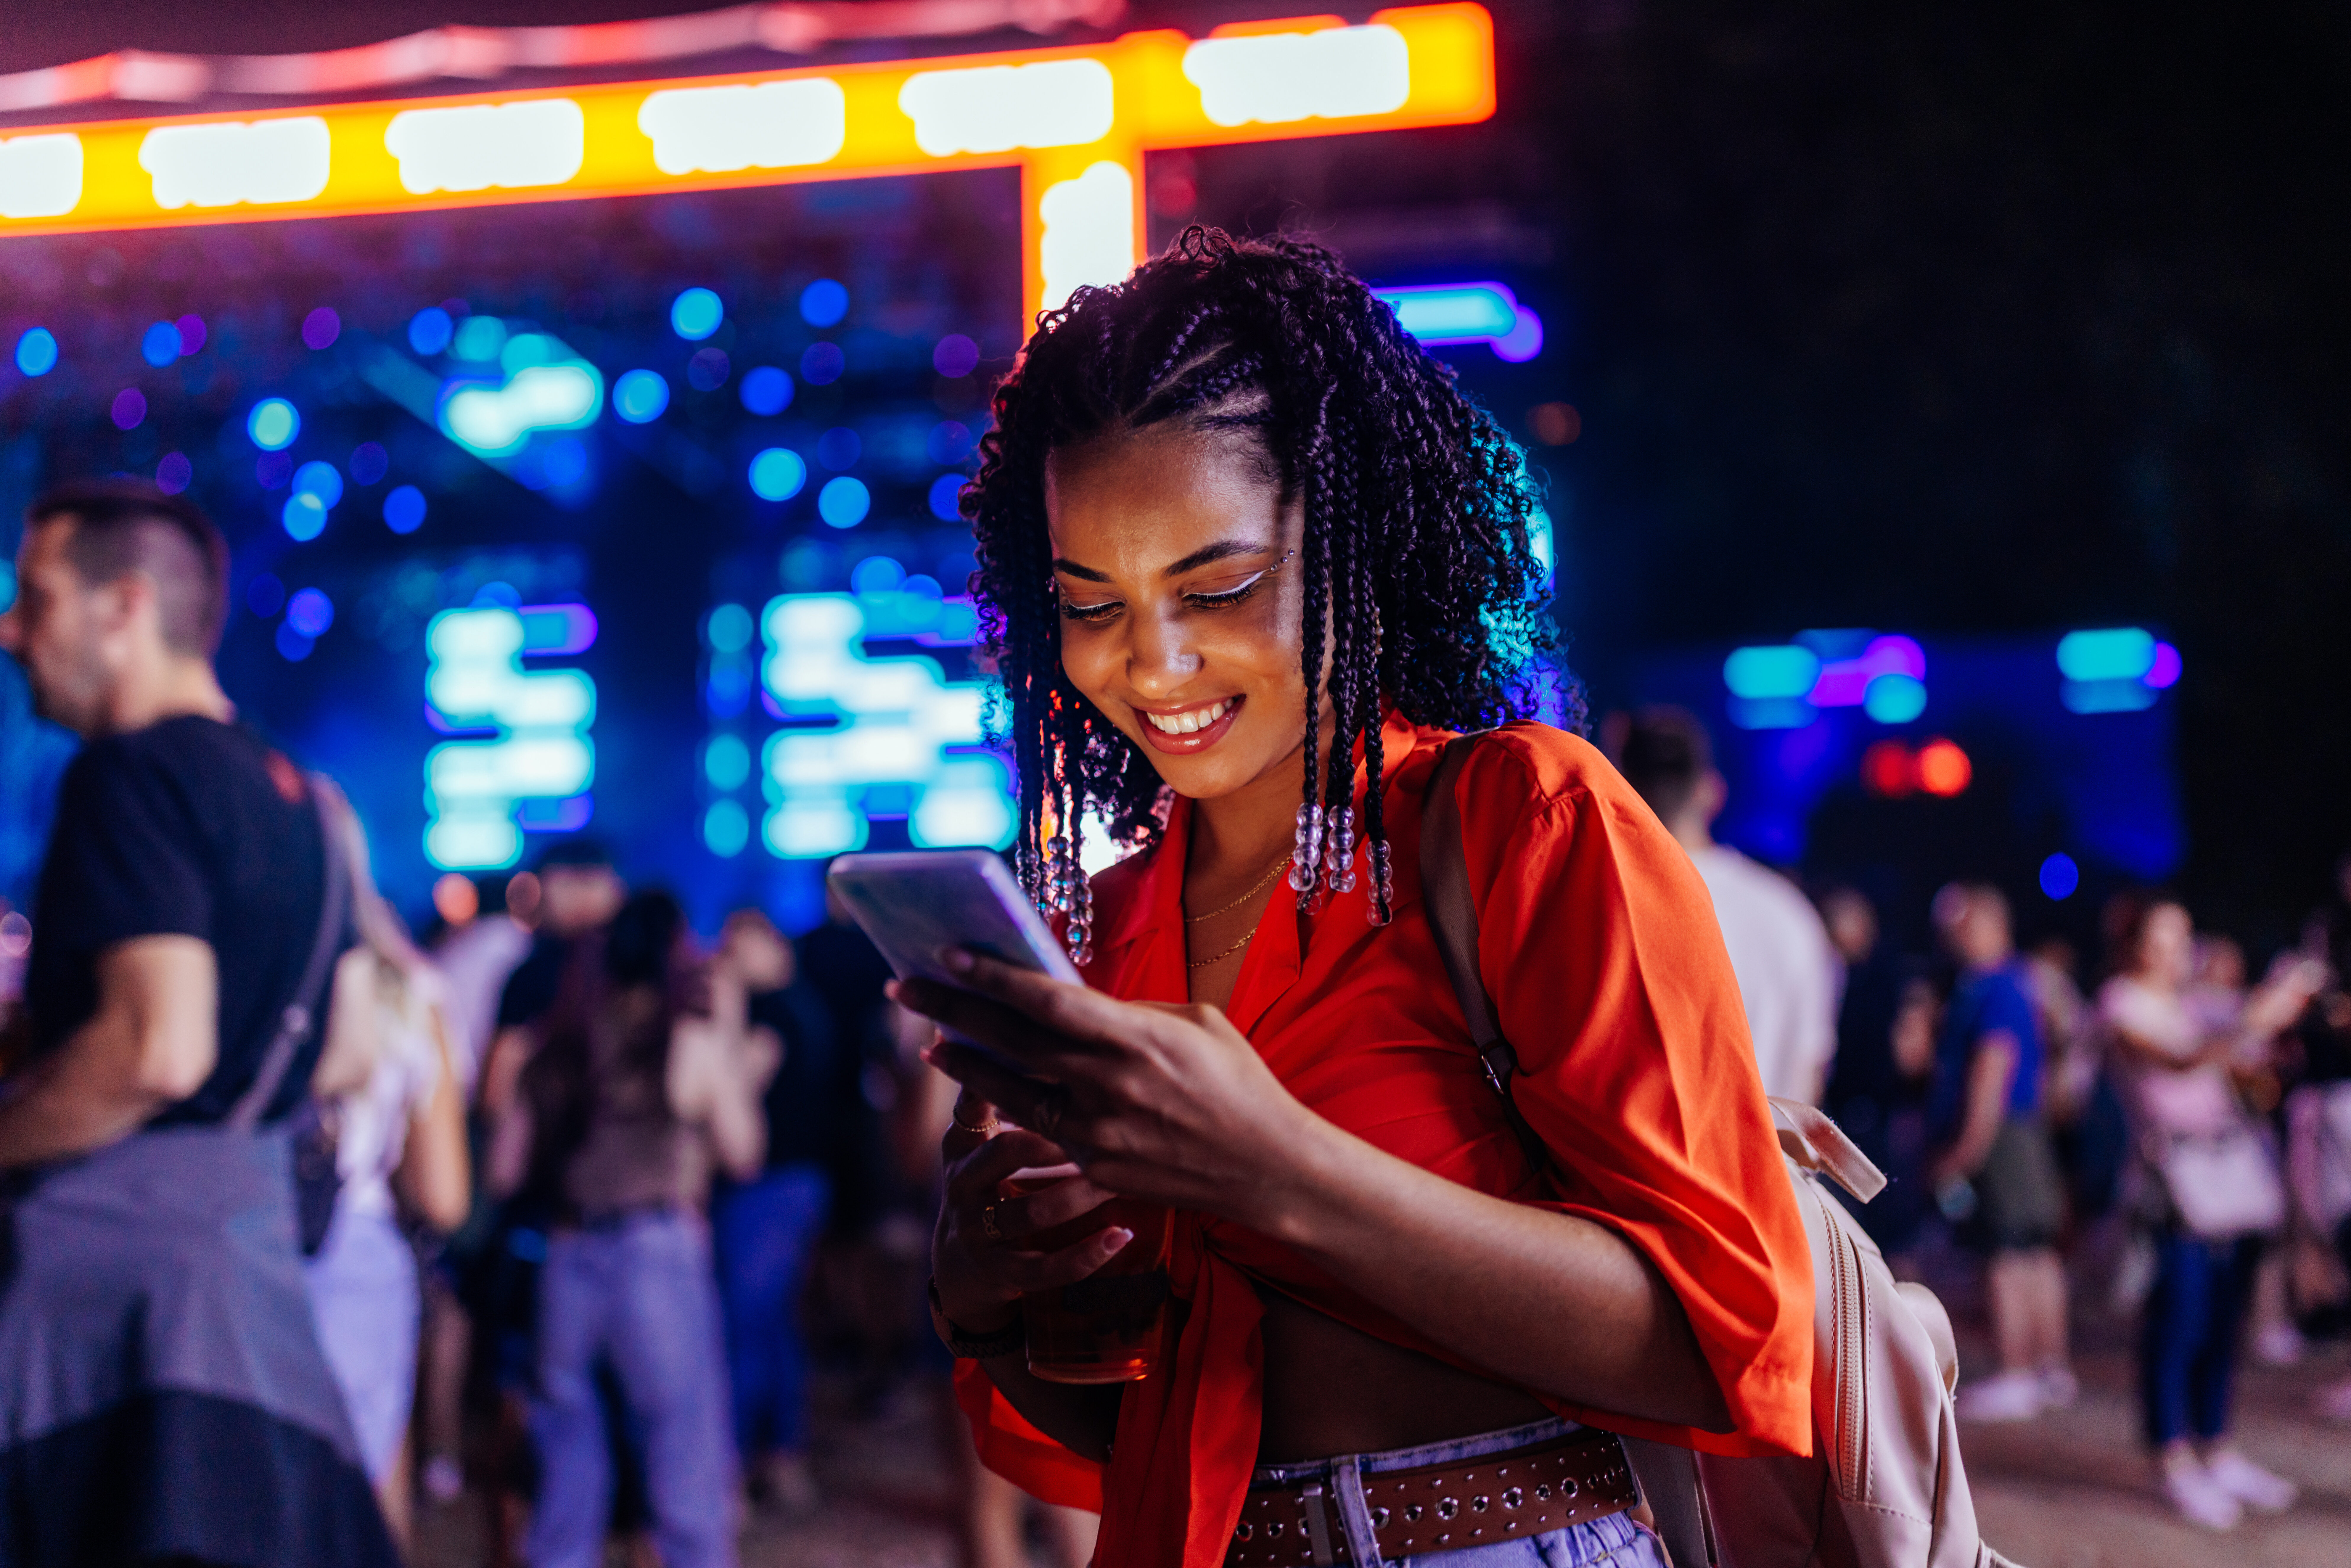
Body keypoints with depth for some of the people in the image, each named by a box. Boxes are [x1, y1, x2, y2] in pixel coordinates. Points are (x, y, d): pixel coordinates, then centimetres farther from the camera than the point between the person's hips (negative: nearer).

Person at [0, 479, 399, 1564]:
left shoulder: (133, 774, -12)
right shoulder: (289, 793, 15)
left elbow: (159, 1048, -24)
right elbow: (337, 1046, 22)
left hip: (115, 1245, -9)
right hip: (255, 1228, 9)